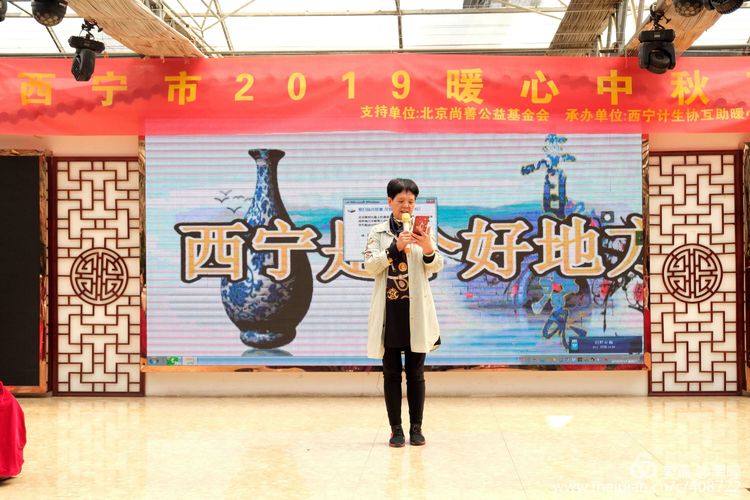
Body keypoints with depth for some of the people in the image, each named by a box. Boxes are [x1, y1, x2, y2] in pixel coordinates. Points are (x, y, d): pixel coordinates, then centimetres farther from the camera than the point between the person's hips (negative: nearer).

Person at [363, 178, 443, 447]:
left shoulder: (423, 232, 6)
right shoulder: (378, 232, 5)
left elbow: (436, 266, -2)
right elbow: (369, 266, -6)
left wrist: (429, 250, -23)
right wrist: (395, 247, -20)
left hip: (416, 309, 0)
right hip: (388, 310, 0)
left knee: (415, 372, 5)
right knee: (391, 373, 4)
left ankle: (416, 428, 12)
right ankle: (396, 429, 10)